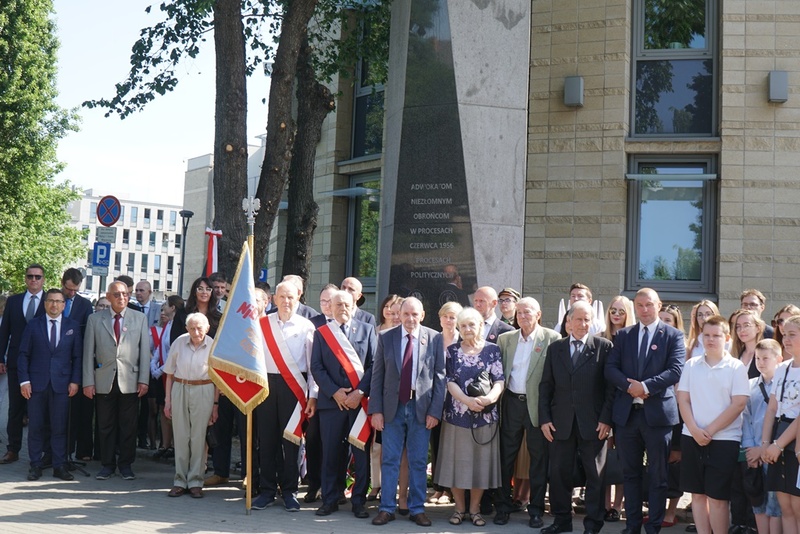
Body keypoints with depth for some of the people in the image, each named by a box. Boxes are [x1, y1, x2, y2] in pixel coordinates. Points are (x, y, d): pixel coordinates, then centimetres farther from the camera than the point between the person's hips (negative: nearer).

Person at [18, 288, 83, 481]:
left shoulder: (73, 326, 6)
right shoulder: (33, 325, 5)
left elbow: (77, 356, 6)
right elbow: (24, 354, 4)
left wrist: (75, 381, -3)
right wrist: (24, 380, -5)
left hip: (62, 383, 0)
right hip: (37, 382, 0)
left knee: (60, 427, 1)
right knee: (36, 426, 3)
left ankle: (60, 466, 8)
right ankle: (35, 465, 11)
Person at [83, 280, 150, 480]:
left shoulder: (140, 318, 6)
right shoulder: (95, 319, 5)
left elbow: (145, 351, 3)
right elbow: (88, 352, 4)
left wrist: (144, 380, -4)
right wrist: (88, 381, -2)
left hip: (130, 381, 0)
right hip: (104, 381, 0)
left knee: (128, 426, 5)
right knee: (105, 426, 6)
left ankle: (126, 464, 17)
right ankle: (108, 464, 18)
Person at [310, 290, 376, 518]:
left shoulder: (367, 330, 8)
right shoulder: (321, 333, 10)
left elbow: (374, 364, 2)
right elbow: (316, 367, 3)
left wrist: (360, 392, -9)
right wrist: (334, 392, -9)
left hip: (360, 400, 0)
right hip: (331, 401, 0)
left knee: (361, 452, 1)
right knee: (331, 453, 4)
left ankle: (359, 501, 10)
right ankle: (330, 500, 13)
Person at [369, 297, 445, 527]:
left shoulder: (435, 339, -1)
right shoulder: (385, 338, 1)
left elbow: (440, 377, -1)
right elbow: (377, 376, 2)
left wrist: (435, 411, -6)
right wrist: (376, 410, -4)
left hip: (421, 408, 0)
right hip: (392, 407, 1)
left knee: (419, 462, 7)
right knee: (389, 460, 7)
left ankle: (417, 509, 18)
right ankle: (387, 508, 16)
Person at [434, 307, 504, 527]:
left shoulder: (492, 350, 4)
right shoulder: (452, 350, 6)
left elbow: (499, 380, -2)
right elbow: (449, 381, -2)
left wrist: (490, 397, -22)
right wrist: (467, 400, -17)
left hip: (485, 415, 0)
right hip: (457, 413, 0)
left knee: (481, 460, 4)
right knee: (456, 460, 3)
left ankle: (475, 509, 17)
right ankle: (459, 508, 17)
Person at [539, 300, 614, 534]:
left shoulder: (604, 347, 0)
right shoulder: (555, 348, 10)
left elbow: (610, 385, -3)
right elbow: (546, 386, 9)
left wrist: (606, 418, -10)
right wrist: (544, 419, 2)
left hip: (593, 422, -3)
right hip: (561, 421, 3)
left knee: (595, 475, 4)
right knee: (559, 472, 8)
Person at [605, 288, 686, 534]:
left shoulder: (673, 335, 2)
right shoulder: (623, 335, 12)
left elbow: (676, 370, -10)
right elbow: (610, 368, 3)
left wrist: (646, 386, -19)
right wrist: (629, 385, -14)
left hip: (658, 412, -3)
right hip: (626, 412, 3)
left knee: (658, 475, 3)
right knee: (630, 473, 10)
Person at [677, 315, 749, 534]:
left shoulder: (736, 367, -3)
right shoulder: (691, 365, 7)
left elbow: (739, 404, -10)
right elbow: (683, 400, 4)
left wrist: (710, 431, -12)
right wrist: (695, 430, -10)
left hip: (724, 439, -3)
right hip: (692, 438, 4)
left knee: (717, 497, 0)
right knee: (698, 494, 8)